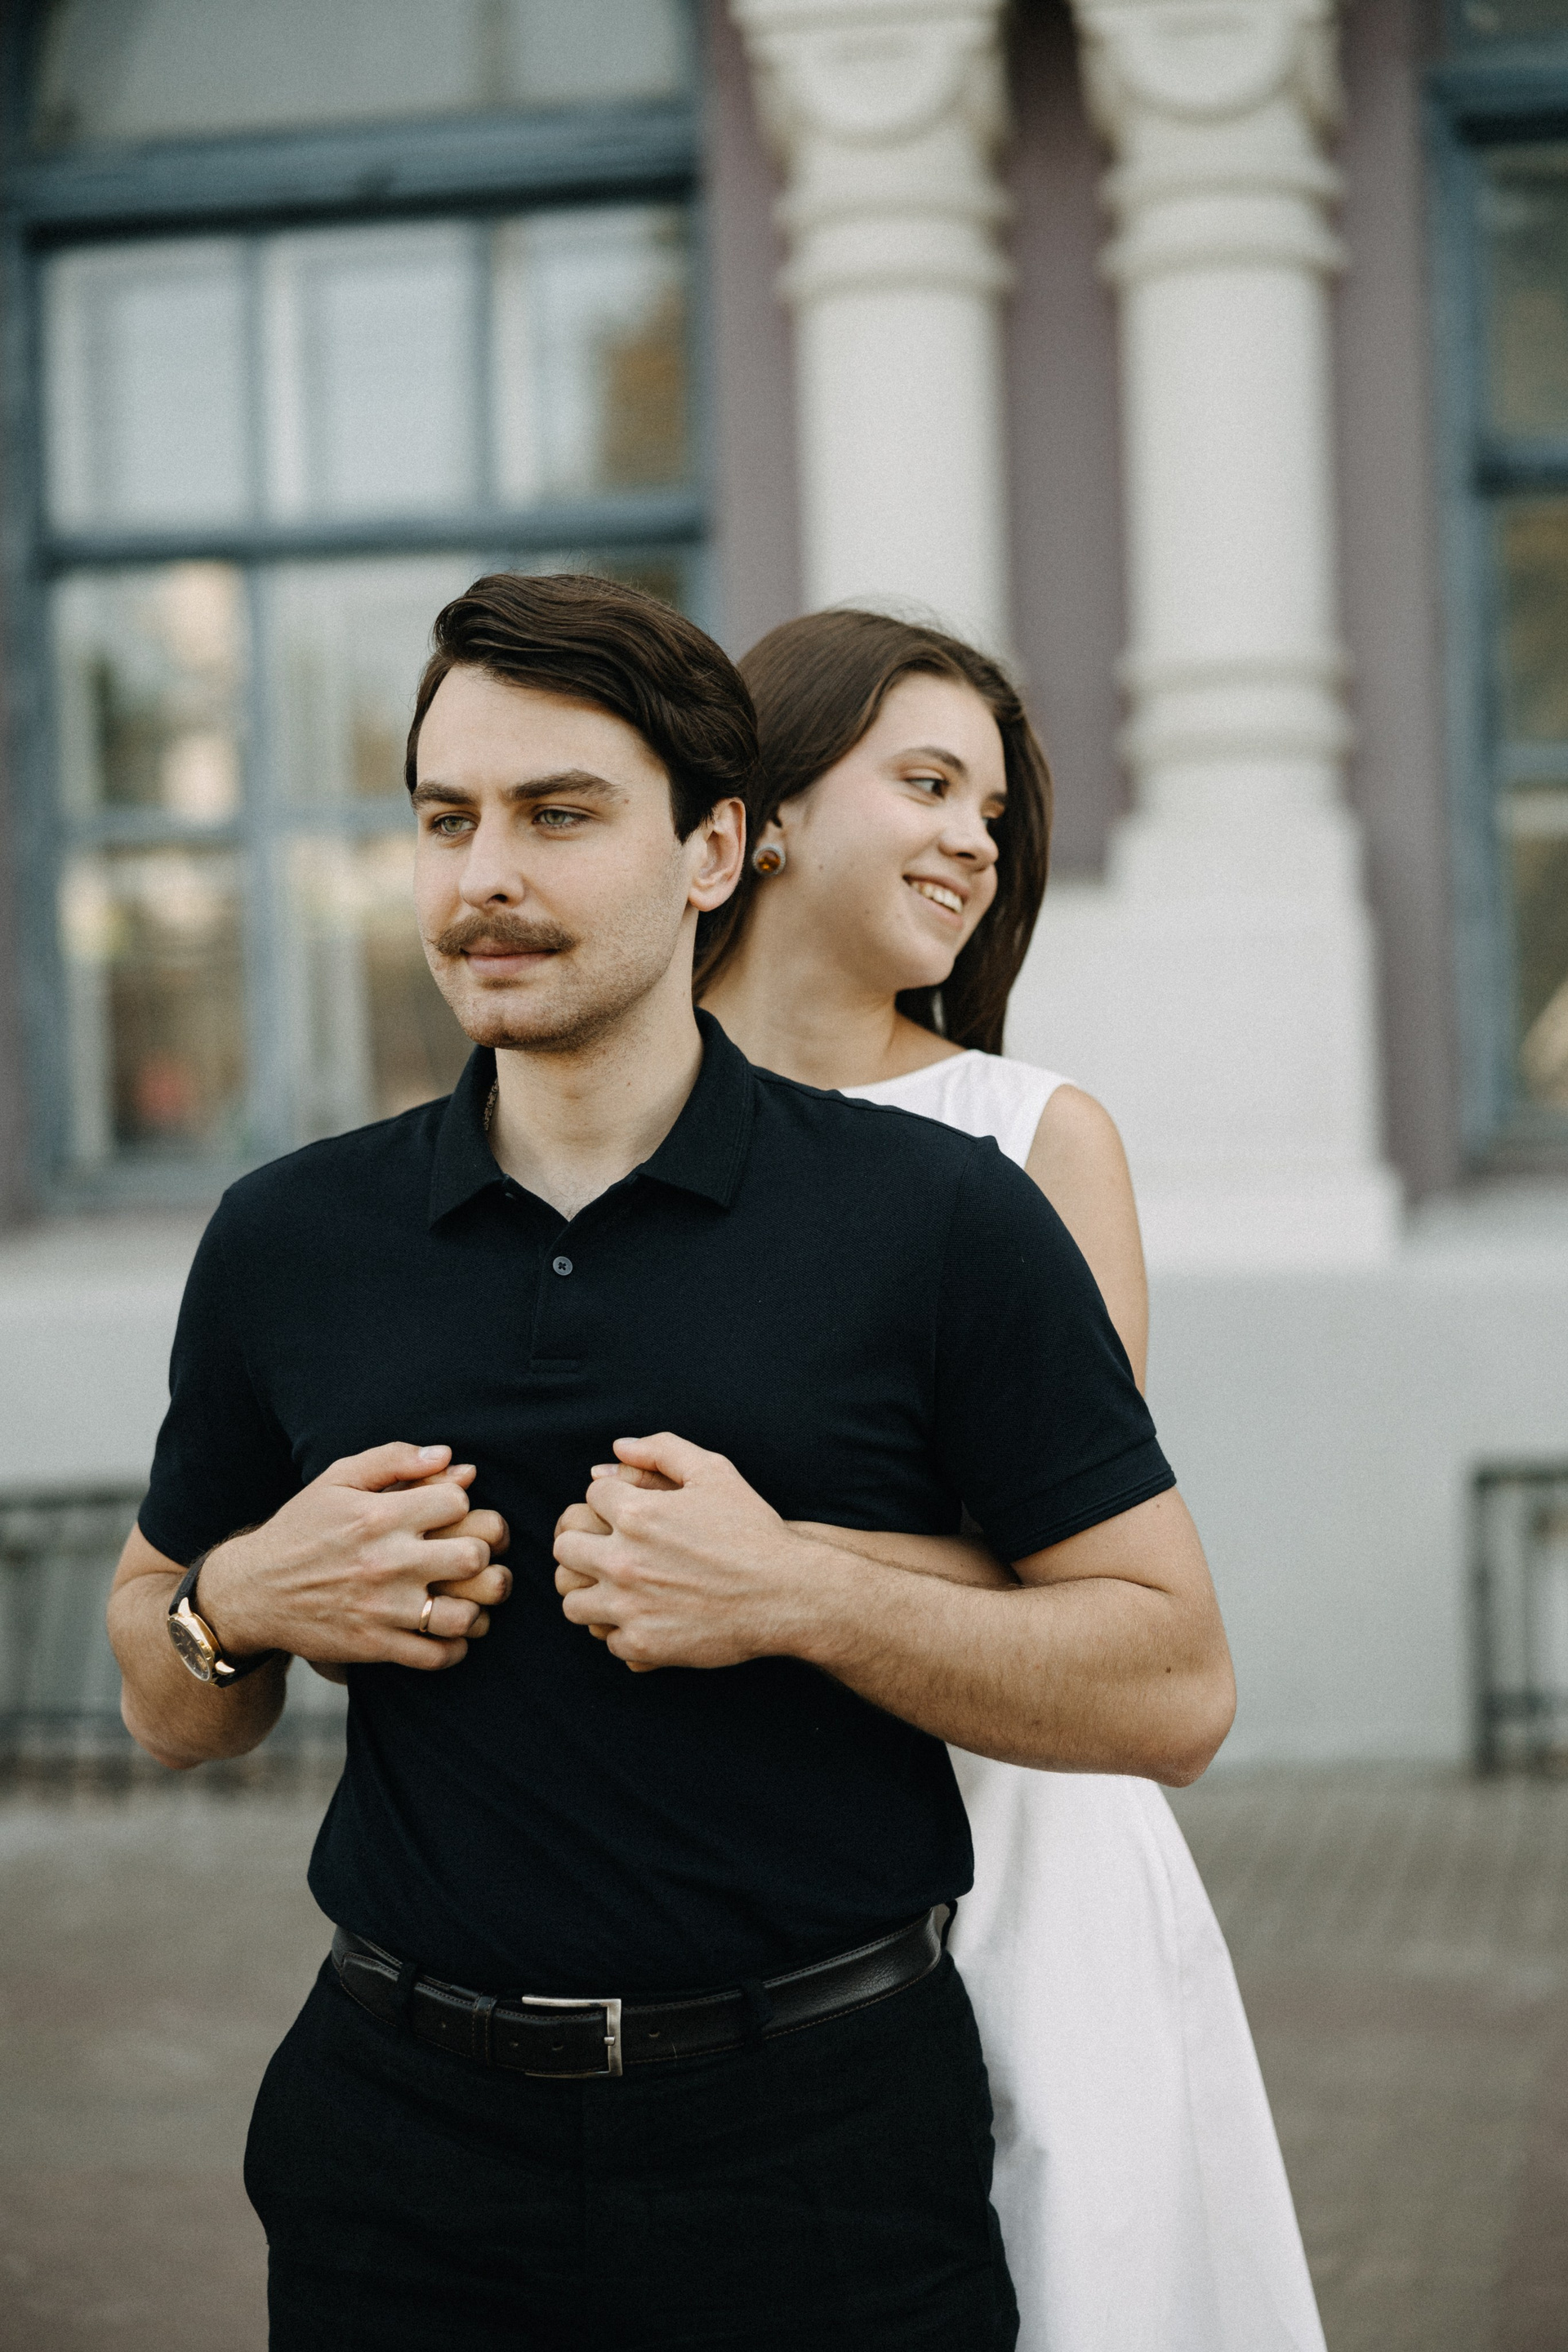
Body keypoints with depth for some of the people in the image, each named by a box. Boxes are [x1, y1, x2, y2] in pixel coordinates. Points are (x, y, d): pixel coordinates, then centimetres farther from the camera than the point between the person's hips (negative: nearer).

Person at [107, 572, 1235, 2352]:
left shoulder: (942, 1221, -4)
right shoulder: (284, 1243, 4)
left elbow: (1174, 1688, -6)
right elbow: (171, 1712, 16)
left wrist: (796, 1596, -17)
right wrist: (242, 1602, -7)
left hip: (820, 2139, -2)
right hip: (406, 2143, 3)